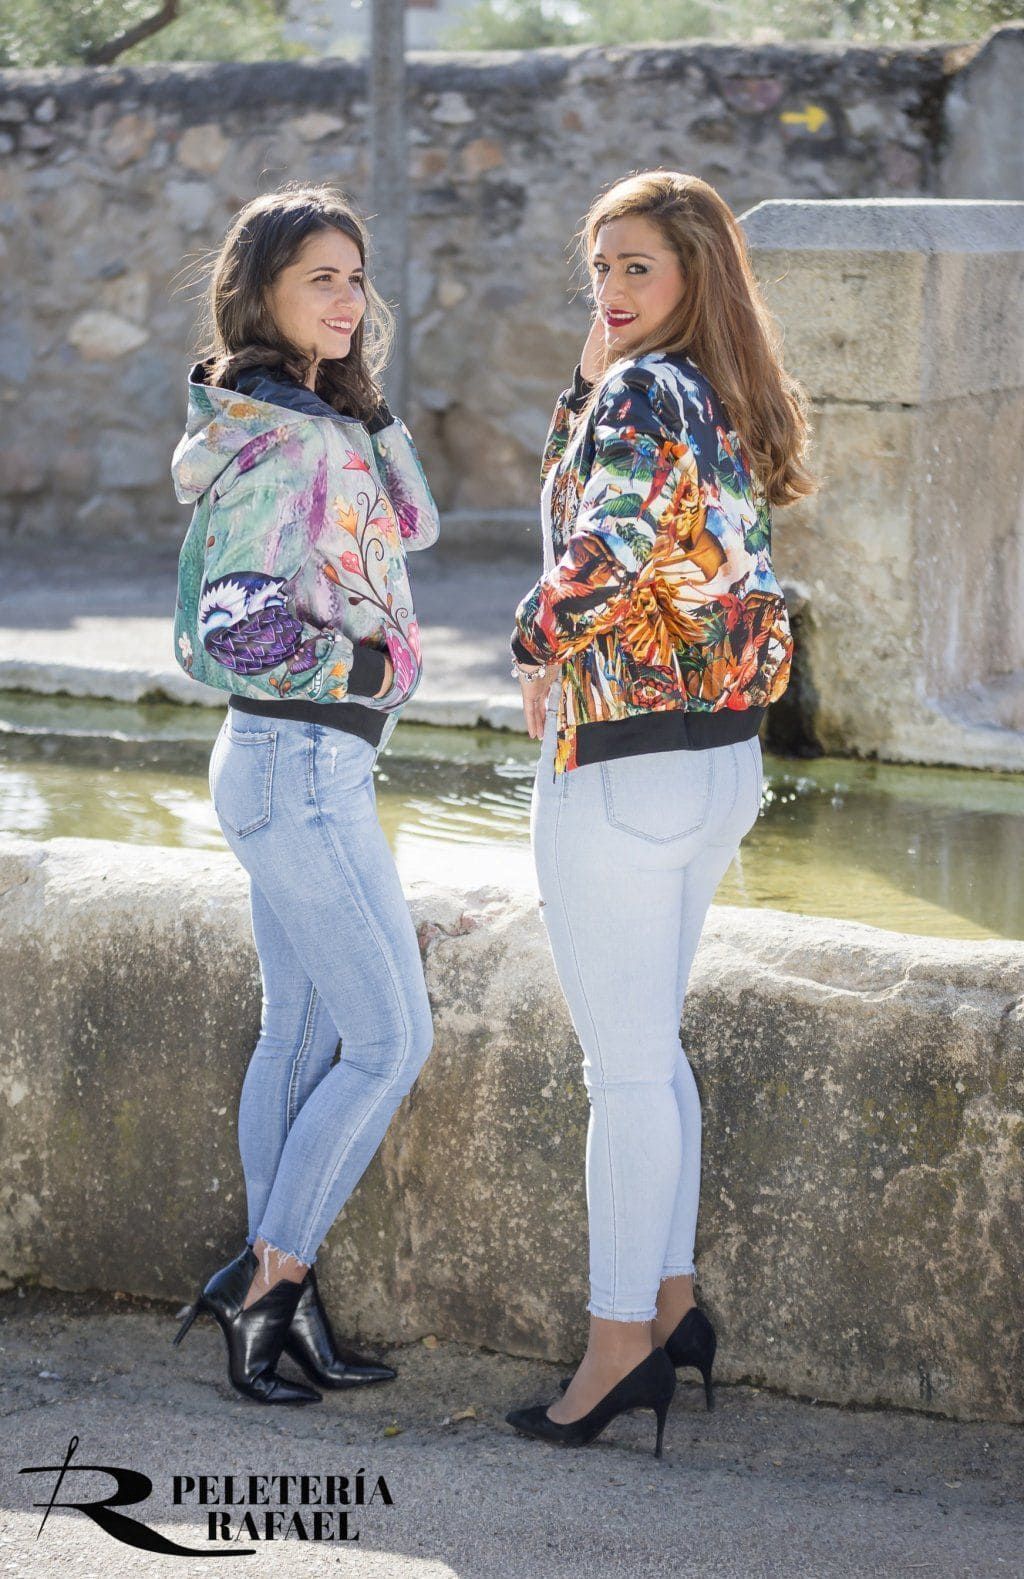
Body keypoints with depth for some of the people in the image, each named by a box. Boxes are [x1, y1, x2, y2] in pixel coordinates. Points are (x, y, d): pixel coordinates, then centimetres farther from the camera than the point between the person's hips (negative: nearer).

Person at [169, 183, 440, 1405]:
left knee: (300, 1034, 13)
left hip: (288, 764, 10)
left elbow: (410, 521, 18)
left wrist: (361, 389, 7)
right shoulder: (293, 443, -20)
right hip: (303, 765, -10)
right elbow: (235, 629, -25)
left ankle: (276, 1302, 20)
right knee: (392, 1039, -4)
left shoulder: (306, 423, 10)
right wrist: (365, 671, -14)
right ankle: (265, 1274, 5)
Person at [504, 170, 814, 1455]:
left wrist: (537, 644, -15)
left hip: (626, 765, -9)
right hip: (721, 757, 9)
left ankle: (620, 1341, 6)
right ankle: (670, 1301, 26)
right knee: (650, 1049, 19)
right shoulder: (723, 403, 11)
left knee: (625, 1065, -2)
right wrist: (588, 390, 7)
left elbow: (606, 546, -31)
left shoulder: (643, 393, -16)